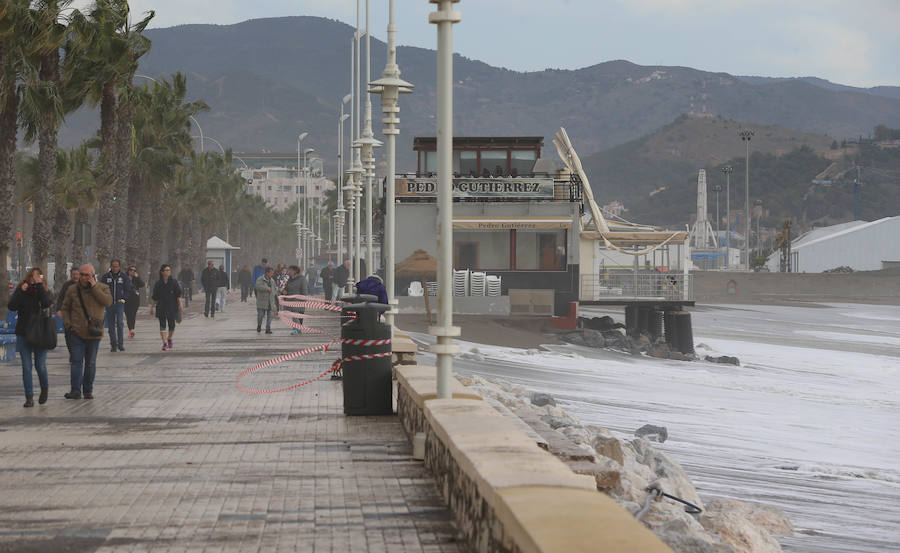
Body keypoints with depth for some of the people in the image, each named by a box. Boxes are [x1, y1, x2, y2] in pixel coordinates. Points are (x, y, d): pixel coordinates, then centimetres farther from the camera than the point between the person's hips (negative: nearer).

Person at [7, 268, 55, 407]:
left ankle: (45, 388, 26)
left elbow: (47, 303, -21)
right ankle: (29, 397, 3)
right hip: (23, 334, 1)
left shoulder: (45, 292, 2)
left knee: (40, 366, -3)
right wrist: (21, 291, -18)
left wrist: (39, 284, -18)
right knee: (26, 367, -2)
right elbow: (11, 306, -11)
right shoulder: (21, 292, 4)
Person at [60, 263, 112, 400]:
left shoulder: (102, 288, 2)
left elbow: (108, 302, -15)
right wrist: (67, 324, -1)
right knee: (77, 361, -7)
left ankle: (88, 390, 17)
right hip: (77, 332, 0)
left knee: (91, 363, 8)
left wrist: (94, 288, -16)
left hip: (94, 333, 0)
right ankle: (76, 390, -11)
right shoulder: (72, 290, 5)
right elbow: (65, 308, 14)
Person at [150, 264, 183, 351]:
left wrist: (180, 304, -13)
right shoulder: (158, 283, 3)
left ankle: (169, 339, 32)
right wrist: (152, 307, 10)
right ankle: (165, 343, -10)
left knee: (172, 324, 6)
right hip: (161, 307, 0)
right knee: (162, 325, -8)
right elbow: (155, 297, 9)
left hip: (172, 306, 0)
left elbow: (178, 294, -2)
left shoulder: (174, 282, 0)